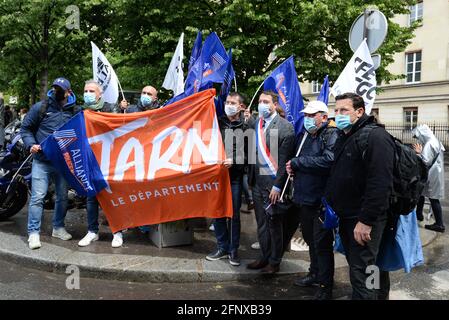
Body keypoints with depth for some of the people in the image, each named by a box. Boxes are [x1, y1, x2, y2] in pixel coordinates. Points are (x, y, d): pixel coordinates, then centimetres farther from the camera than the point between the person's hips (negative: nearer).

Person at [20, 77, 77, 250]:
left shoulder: (73, 111, 5)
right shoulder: (41, 107, -3)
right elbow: (25, 128, 2)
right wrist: (31, 144, -13)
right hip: (42, 160, -3)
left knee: (62, 196, 12)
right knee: (38, 197, -7)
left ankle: (58, 227, 28)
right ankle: (33, 233, 1)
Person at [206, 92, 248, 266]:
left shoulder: (246, 127, -1)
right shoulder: (218, 123, 6)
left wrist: (234, 161, -15)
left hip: (235, 176, -2)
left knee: (234, 214, 5)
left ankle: (233, 250, 18)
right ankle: (222, 248, 22)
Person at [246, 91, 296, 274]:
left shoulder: (285, 127, -9)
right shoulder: (254, 123, 8)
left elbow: (285, 159, -12)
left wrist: (277, 186, -15)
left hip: (273, 182, -5)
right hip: (257, 180, 6)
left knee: (274, 222, 6)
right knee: (261, 222, 16)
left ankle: (275, 262, 20)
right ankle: (264, 257, 31)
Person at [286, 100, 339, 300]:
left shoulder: (332, 135, -11)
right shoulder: (304, 136, 14)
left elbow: (328, 161, -29)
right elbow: (295, 163, 28)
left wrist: (296, 162, -18)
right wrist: (292, 168, 3)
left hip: (321, 199, -8)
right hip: (303, 198, 8)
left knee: (322, 243, 1)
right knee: (310, 240, 21)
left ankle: (326, 285, 16)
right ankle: (315, 274, 39)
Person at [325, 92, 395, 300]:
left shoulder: (375, 137, -16)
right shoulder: (344, 137, 15)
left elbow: (380, 184, -23)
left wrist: (366, 220, -24)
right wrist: (332, 204, 15)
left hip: (365, 220, -9)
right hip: (346, 216, 9)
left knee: (361, 273, -5)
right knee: (356, 265, 19)